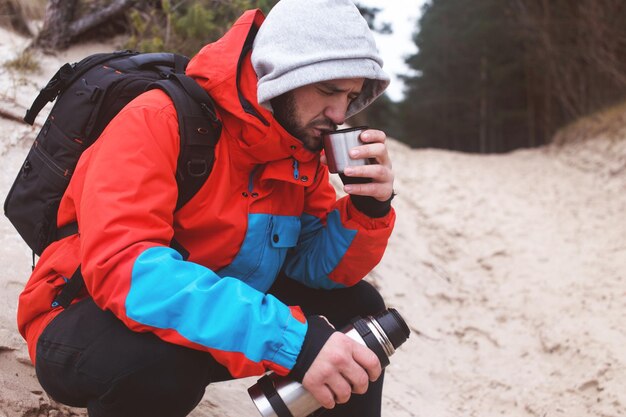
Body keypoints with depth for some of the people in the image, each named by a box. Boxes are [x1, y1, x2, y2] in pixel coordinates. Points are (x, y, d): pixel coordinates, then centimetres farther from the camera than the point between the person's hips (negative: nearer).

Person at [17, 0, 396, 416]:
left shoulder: (302, 151, -3)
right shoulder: (161, 121, -25)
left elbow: (318, 267, 1)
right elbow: (120, 265, -40)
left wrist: (370, 207, -21)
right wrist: (291, 339, -46)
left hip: (210, 327, 7)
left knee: (357, 306, 0)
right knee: (161, 350, -39)